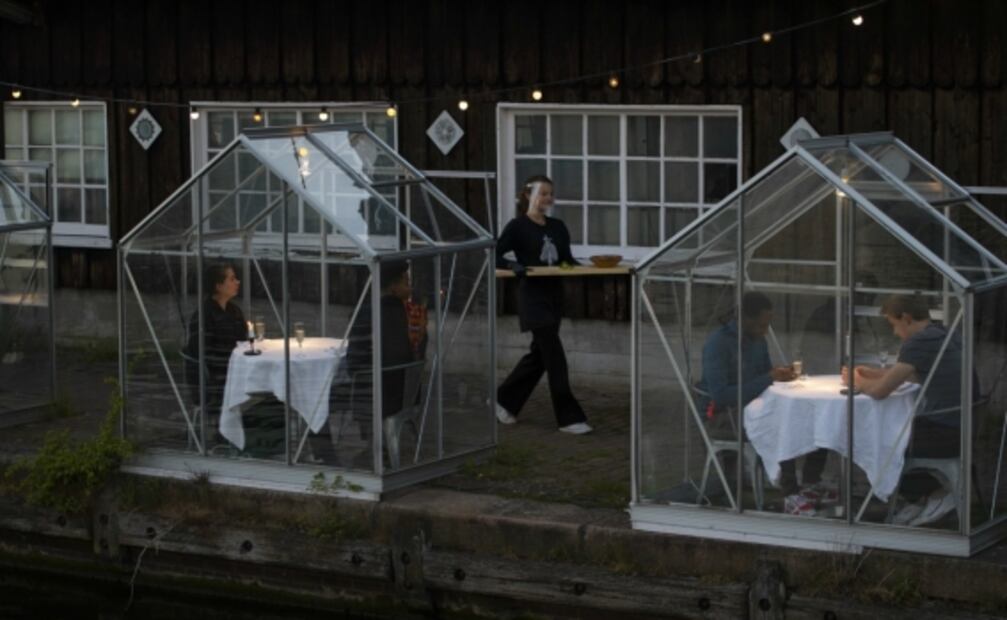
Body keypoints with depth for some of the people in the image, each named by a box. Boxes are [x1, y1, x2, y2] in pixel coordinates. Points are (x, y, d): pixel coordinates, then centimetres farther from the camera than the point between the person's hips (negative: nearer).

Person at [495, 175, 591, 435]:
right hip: (533, 296, -7)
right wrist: (513, 266, -27)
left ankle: (505, 400, 31)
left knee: (539, 354, 14)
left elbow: (568, 260, 14)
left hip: (554, 295, 7)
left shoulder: (558, 227, 11)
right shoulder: (518, 226, -6)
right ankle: (569, 418, -8)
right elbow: (494, 256, -9)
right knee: (555, 356, -11)